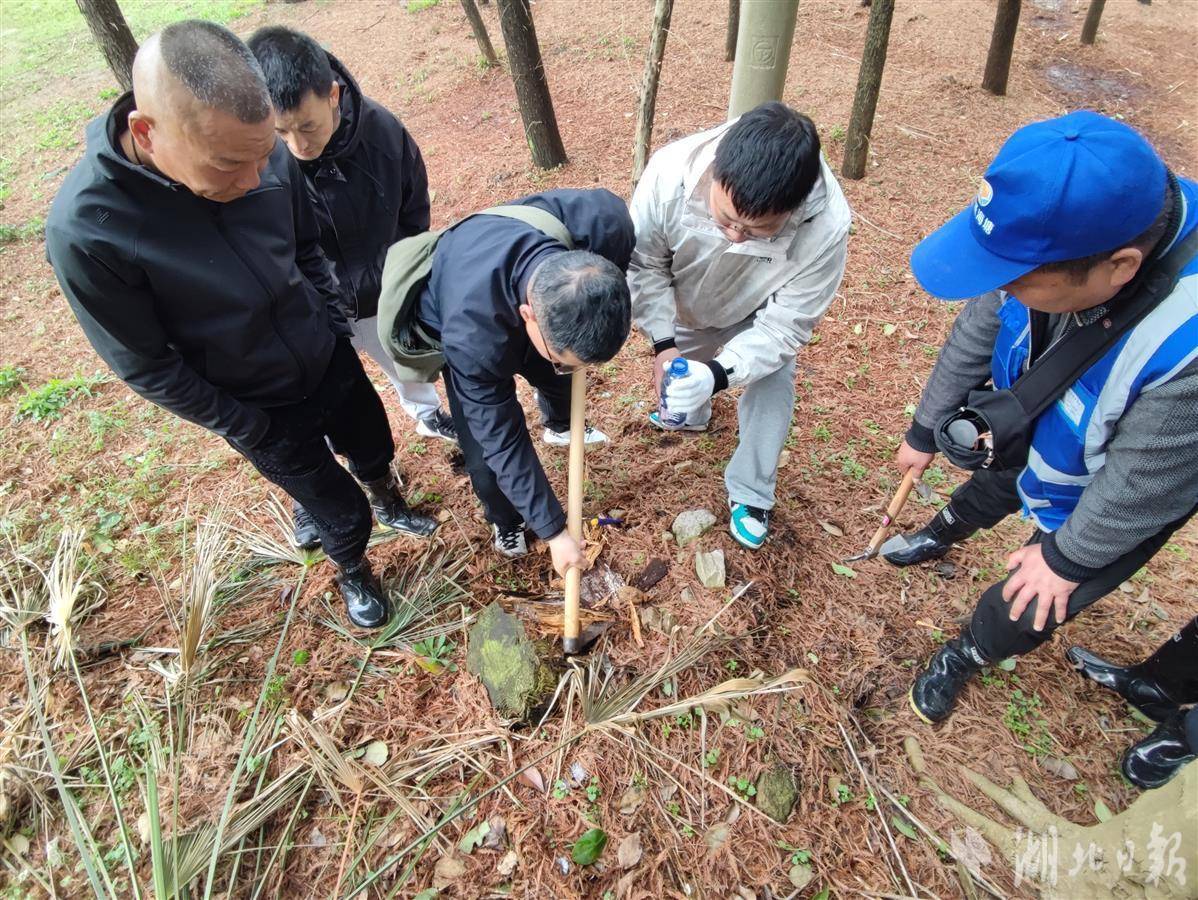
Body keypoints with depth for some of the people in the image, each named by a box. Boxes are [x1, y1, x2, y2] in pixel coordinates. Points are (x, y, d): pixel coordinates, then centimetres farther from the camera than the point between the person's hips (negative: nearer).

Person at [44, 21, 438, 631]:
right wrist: (248, 429, -12)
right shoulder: (84, 228, -29)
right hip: (263, 411, -3)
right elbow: (145, 366, -18)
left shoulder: (263, 153, -18)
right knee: (342, 511, 12)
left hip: (332, 365, 4)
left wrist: (336, 326, 0)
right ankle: (352, 573, 47)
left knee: (376, 452, 26)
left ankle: (390, 507, 60)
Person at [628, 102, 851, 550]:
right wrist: (663, 343, -34)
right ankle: (689, 415, 59)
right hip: (684, 307, 2)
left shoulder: (825, 227, -43)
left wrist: (719, 373, -47)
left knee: (771, 391, -10)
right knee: (682, 378, 22)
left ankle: (750, 495, 16)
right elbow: (643, 263, -24)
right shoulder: (669, 173, -41)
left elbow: (785, 324, -31)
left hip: (756, 316, -1)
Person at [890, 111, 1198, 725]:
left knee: (1022, 613, 11)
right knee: (989, 491, 32)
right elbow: (978, 332, -12)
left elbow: (1140, 490, -28)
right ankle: (939, 535, 65)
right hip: (1029, 442, 4)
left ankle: (963, 657, 44)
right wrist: (925, 431, 2)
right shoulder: (1062, 234, -30)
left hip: (1107, 504, -4)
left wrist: (1067, 559, -10)